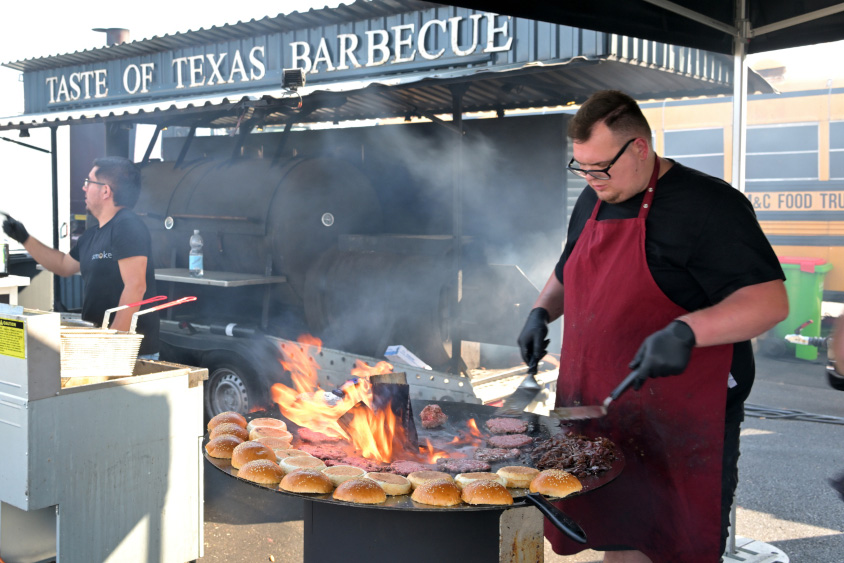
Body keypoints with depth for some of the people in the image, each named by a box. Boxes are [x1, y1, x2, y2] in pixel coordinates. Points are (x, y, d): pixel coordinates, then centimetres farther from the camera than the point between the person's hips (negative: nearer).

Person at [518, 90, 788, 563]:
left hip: (683, 425, -6)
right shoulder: (593, 203, 11)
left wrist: (686, 331, -33)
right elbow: (568, 274, 27)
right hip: (600, 415, 7)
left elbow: (770, 301, -20)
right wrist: (543, 311, 7)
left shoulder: (708, 204, -14)